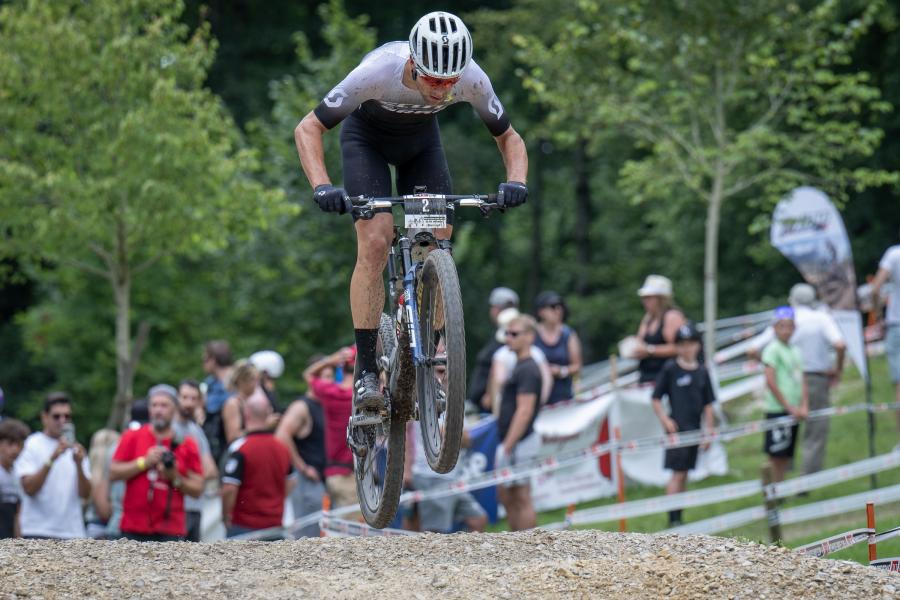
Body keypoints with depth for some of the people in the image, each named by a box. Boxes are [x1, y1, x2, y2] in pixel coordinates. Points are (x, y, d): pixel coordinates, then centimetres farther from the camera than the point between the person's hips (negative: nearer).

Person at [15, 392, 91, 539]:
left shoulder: (75, 449, 13)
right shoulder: (31, 446, -1)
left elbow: (85, 493, 4)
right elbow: (29, 488, -13)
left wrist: (79, 464, -13)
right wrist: (52, 459, -23)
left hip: (72, 532, 5)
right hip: (38, 532, -5)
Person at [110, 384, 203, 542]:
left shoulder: (186, 445, 5)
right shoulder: (132, 437, 6)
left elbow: (197, 489, 4)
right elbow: (113, 473, 0)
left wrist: (175, 478, -13)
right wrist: (144, 462, -9)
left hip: (171, 530, -1)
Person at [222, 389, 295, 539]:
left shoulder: (240, 448, -14)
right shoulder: (283, 449, 6)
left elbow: (229, 489, -18)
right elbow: (289, 486, 17)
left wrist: (227, 517, -4)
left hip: (244, 526, -5)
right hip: (274, 525, 5)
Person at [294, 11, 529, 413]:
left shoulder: (472, 79, -30)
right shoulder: (379, 72, -39)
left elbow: (509, 138, -13)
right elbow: (308, 129, -31)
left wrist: (515, 182, -34)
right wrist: (322, 186, -46)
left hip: (421, 140, 3)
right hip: (366, 138, -3)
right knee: (375, 243, -21)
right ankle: (366, 373, -19)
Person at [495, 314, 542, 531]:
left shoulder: (528, 370, -14)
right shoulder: (520, 366, 17)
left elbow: (525, 411, -21)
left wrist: (508, 446, -23)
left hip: (518, 442, -10)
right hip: (510, 442, 10)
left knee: (522, 499, -7)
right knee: (505, 495, 13)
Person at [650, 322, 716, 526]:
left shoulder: (702, 372, 8)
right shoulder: (670, 369, -4)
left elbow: (708, 404, 13)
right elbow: (656, 399, -1)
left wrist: (709, 430, 9)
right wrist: (665, 419, -13)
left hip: (694, 428, 5)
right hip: (676, 428, -5)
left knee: (684, 473, 10)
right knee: (677, 473, -10)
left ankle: (679, 518, 17)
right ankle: (673, 519, -11)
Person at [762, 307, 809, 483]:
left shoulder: (794, 351, 16)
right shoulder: (773, 349, -7)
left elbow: (802, 381, 15)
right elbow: (771, 383, -13)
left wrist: (804, 406, 0)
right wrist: (789, 407, -12)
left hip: (794, 411, 7)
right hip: (777, 409, -7)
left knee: (786, 456, 9)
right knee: (776, 455, -8)